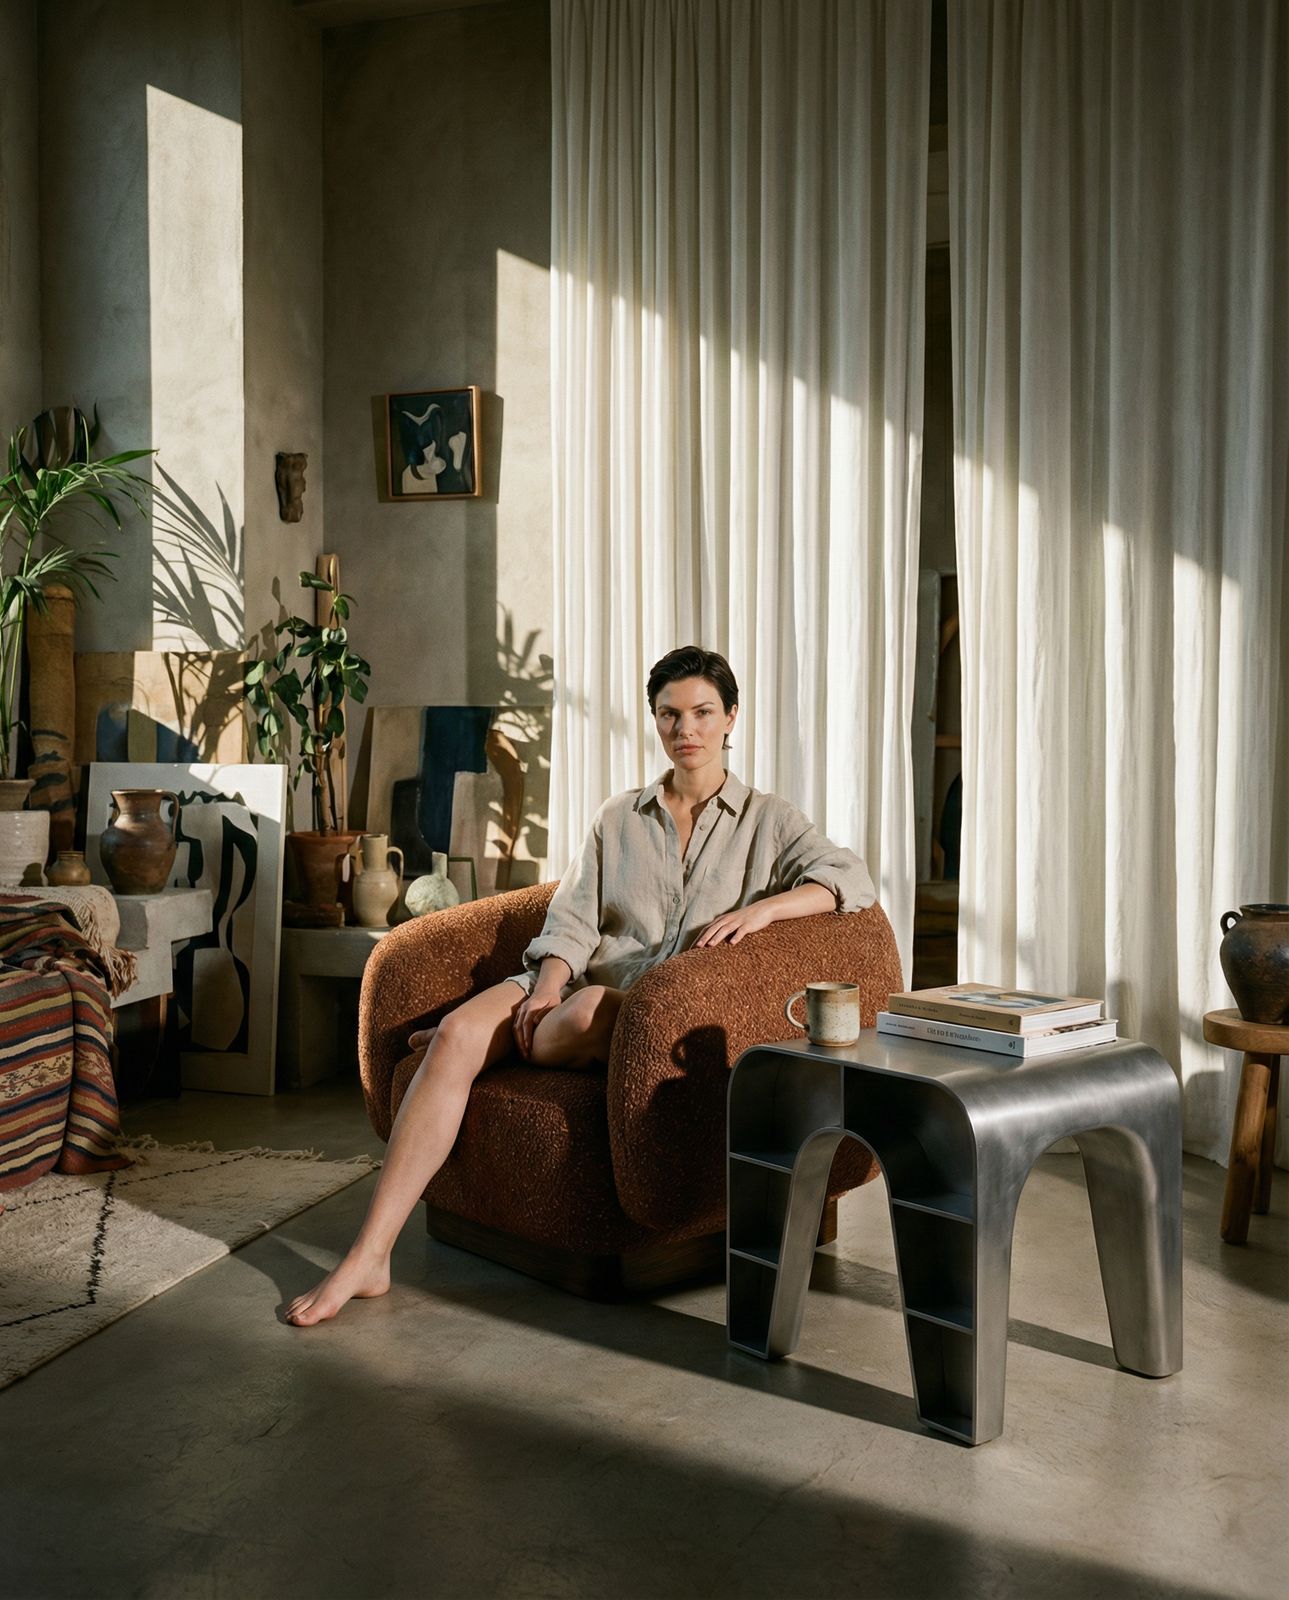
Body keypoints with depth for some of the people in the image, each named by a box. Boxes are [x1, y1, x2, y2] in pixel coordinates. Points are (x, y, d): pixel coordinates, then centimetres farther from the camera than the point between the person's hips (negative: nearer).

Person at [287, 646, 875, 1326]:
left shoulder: (767, 820, 11)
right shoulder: (618, 817, 19)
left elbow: (852, 878, -4)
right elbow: (573, 919, 8)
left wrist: (764, 907, -20)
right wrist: (547, 987, -12)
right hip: (576, 983, 3)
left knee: (589, 1010, -40)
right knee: (456, 1034, -27)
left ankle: (500, 1044, -6)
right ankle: (368, 1257, -28)